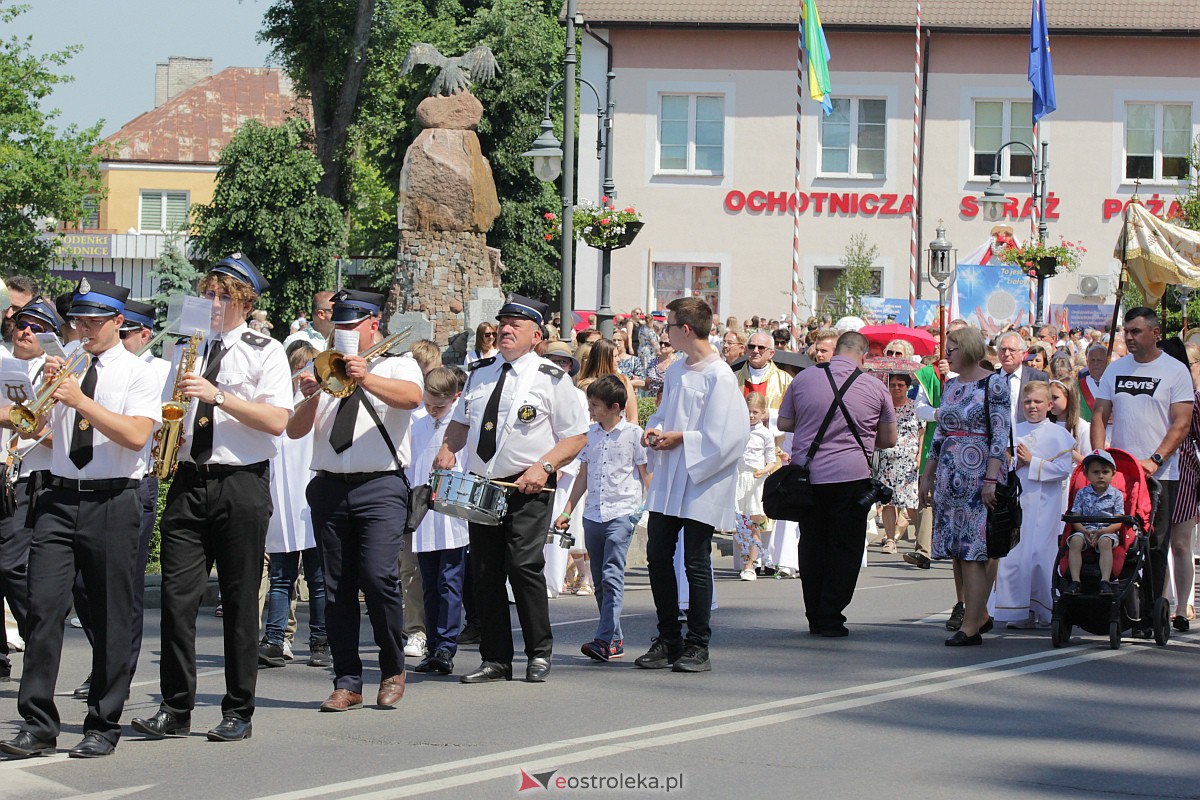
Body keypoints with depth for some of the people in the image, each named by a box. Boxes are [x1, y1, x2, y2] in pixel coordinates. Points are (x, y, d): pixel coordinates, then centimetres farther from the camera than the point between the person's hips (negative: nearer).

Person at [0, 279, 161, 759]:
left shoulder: (137, 374, 1)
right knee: (43, 605, -7)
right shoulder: (65, 367, 14)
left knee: (111, 618, 1)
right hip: (60, 498, 3)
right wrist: (48, 389, -4)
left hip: (112, 502, -3)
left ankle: (102, 728, 11)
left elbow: (137, 435, -14)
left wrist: (82, 401, -18)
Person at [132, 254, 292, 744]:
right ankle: (175, 710, 3)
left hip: (241, 486, -4)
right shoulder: (186, 349, 16)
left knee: (240, 601, 2)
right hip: (188, 481, 4)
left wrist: (218, 396, -19)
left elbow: (277, 421, -12)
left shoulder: (265, 352, 1)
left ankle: (238, 713, 10)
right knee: (177, 595, -3)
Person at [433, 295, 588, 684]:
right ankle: (495, 660, 13)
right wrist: (448, 448, 4)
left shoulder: (551, 378, -3)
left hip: (528, 488, -6)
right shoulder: (480, 373, 14)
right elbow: (460, 421, 25)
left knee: (524, 565, -15)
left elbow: (576, 436, -3)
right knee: (484, 572, 4)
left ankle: (539, 653, 0)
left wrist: (544, 466, -17)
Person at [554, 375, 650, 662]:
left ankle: (606, 640, -21)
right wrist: (566, 512, 15)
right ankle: (615, 639, 16)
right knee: (600, 580, 8)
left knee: (612, 576, -15)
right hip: (593, 514, 6)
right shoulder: (590, 434, 11)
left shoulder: (633, 434, -3)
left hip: (622, 512, -6)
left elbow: (646, 475, 0)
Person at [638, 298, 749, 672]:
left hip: (702, 481, -8)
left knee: (696, 563, -2)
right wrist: (654, 430, 0)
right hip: (667, 479, 8)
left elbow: (723, 435, -19)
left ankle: (697, 645, 7)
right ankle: (669, 641, 17)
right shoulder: (675, 371, 11)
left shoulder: (719, 377, -14)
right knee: (658, 557, 7)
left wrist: (681, 438, -15)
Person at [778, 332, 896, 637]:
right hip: (851, 475, -2)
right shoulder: (875, 388, -2)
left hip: (807, 474, 2)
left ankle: (815, 617, 17)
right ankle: (831, 620, 3)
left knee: (811, 545, 13)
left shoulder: (803, 379, 2)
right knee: (844, 549, 6)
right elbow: (889, 439, 7)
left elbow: (783, 423, 10)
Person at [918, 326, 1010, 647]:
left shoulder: (994, 382, -6)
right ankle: (980, 615, 15)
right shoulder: (950, 386, 15)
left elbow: (1000, 434, -11)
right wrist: (926, 476, 18)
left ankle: (970, 626, -9)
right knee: (958, 549, 6)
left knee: (973, 550, -9)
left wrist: (991, 479, -18)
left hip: (979, 474, -7)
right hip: (950, 474, 7)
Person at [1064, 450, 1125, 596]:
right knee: (1075, 541, -29)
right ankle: (1075, 581, -33)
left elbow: (1118, 522, -2)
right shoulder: (1082, 493, 10)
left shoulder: (1116, 495, 6)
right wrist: (1085, 532, -16)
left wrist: (1102, 532, -19)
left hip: (1107, 532, -2)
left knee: (1105, 542, -35)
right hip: (1085, 530, 2)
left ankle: (1105, 581, -42)